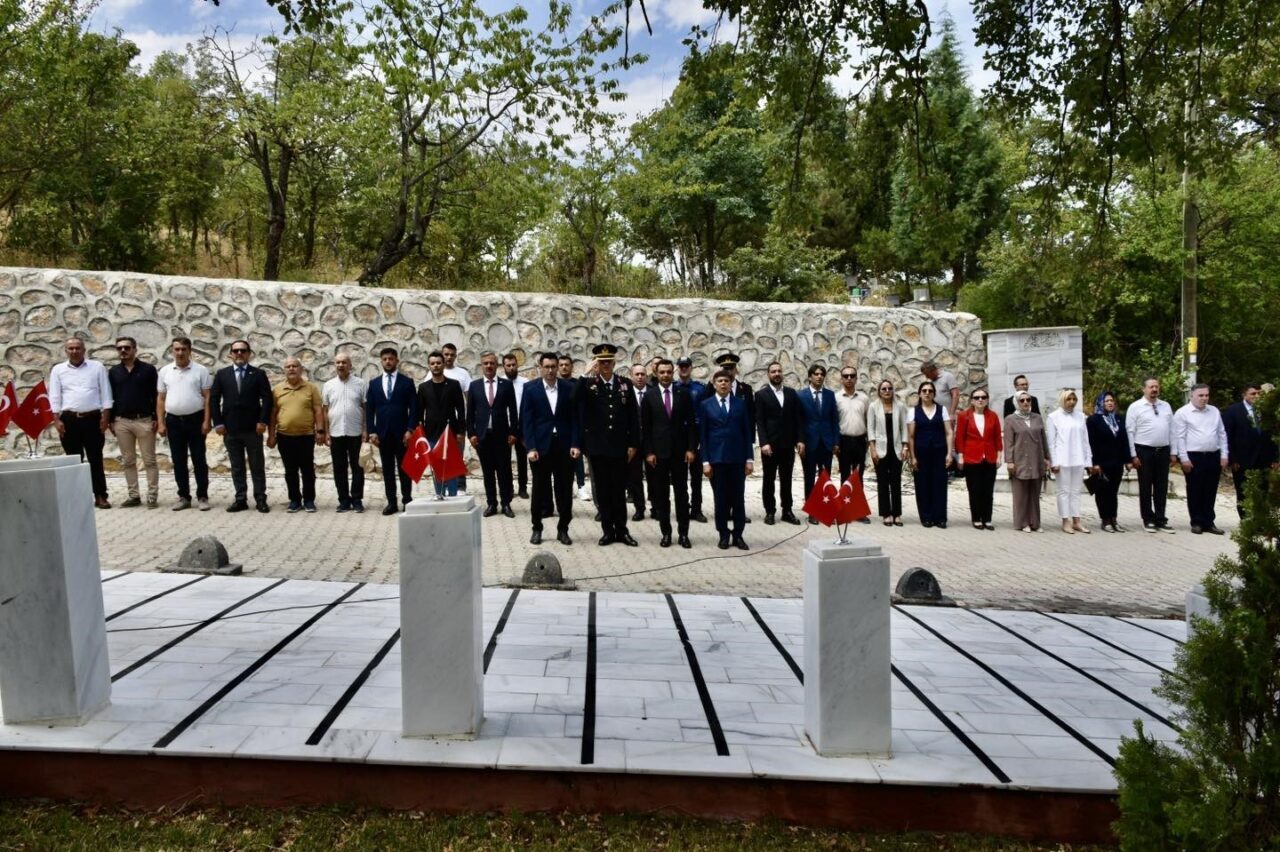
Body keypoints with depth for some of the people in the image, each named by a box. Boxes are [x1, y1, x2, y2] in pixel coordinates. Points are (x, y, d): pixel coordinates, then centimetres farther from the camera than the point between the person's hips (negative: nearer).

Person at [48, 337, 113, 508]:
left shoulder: (97, 367, 5)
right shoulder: (58, 370, 8)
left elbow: (106, 393, 3)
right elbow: (55, 397, 5)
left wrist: (105, 417, -5)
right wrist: (57, 420, -4)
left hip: (93, 418, -1)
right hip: (69, 419, 1)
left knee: (95, 459, 2)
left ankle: (100, 496, 4)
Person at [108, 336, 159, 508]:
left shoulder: (148, 369, 1)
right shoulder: (113, 372, 10)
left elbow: (156, 395, 0)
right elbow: (110, 397, 13)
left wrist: (156, 418, -6)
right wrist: (111, 420, 6)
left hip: (144, 420, -3)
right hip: (122, 421, 4)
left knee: (149, 460, -2)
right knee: (128, 461, 6)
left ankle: (152, 496, 1)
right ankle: (134, 496, 12)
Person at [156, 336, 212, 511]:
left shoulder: (200, 370, -2)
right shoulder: (164, 371, 7)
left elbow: (207, 397, -3)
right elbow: (161, 399, 9)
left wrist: (207, 421, -10)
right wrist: (160, 423, 3)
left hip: (195, 419, -3)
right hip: (173, 421, 3)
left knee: (199, 460, 1)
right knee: (178, 461, 8)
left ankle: (202, 496, 8)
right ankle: (183, 497, 15)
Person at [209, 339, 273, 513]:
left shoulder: (259, 374, 3)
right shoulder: (221, 374, 8)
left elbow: (267, 399, -2)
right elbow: (213, 399, 6)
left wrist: (263, 421, -11)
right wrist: (218, 423, -3)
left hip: (253, 428, -2)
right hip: (230, 429, 2)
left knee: (257, 466, 3)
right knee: (236, 466, 7)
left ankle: (260, 499, 8)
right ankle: (240, 499, 12)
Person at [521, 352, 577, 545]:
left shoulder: (569, 388, 3)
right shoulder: (530, 389, 0)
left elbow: (574, 418, 3)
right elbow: (527, 420, -3)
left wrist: (575, 444, -5)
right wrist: (531, 447, -11)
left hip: (564, 446, 1)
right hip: (540, 446, -1)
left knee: (565, 489, 5)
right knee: (539, 489, 7)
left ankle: (563, 529, 16)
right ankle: (537, 529, 19)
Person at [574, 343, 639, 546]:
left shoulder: (625, 384, 4)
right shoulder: (588, 384, 0)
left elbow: (633, 416, 4)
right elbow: (575, 402, -21)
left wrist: (633, 444, 0)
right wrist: (587, 375, -23)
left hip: (619, 446, 1)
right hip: (597, 446, -1)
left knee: (619, 490, 6)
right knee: (602, 490, 6)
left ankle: (621, 530, 14)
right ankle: (607, 530, 14)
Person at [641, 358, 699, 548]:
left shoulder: (684, 394, 3)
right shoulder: (649, 396, 1)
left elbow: (691, 423, 3)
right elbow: (645, 427, 1)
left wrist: (691, 448, -4)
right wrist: (648, 452, -5)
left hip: (680, 451, 0)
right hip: (658, 452, 0)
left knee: (682, 493, 4)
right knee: (661, 495, 4)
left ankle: (683, 533, 9)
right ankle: (666, 532, 13)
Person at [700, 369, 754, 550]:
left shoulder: (741, 403, 7)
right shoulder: (706, 405, 3)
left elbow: (747, 432, 6)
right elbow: (702, 435, 1)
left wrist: (749, 458, 0)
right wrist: (705, 461, -5)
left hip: (737, 457, 1)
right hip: (716, 458, -1)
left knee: (738, 498, 4)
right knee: (720, 499, 3)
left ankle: (738, 534, 13)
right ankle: (724, 535, 13)